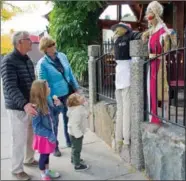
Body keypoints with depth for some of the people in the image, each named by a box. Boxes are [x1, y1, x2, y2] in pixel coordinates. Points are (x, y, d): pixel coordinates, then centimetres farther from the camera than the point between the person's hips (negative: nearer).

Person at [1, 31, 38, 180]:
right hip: (17, 108, -7)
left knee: (32, 135, 18)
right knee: (19, 139, 2)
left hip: (30, 105, 7)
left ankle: (29, 159, 40)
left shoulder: (28, 60, 10)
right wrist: (24, 104, -38)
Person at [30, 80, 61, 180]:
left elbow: (52, 114, 11)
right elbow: (36, 126, -24)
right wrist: (49, 134, -25)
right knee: (43, 155, 13)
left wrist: (57, 106, -8)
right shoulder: (36, 107, -27)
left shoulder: (47, 103, -5)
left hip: (50, 134, 7)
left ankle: (47, 171, 43)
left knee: (47, 154, 23)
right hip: (43, 136, -6)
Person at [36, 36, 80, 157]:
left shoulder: (62, 56, -1)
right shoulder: (42, 64, -16)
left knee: (68, 119, 18)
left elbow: (70, 73, 6)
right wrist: (51, 99, -19)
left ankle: (69, 141, 38)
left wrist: (76, 88, 6)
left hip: (67, 93, 5)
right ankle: (54, 146, 27)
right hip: (54, 96, -5)